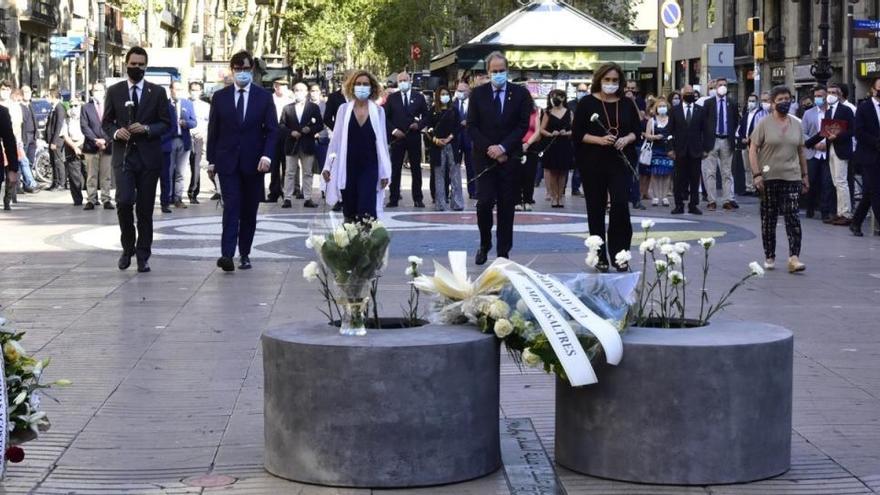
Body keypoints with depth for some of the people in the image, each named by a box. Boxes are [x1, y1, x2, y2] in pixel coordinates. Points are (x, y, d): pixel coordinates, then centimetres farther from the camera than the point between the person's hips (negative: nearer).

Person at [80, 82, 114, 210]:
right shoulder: (86, 108, 7)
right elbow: (84, 126, 0)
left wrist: (105, 140, -9)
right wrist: (96, 140, -11)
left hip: (107, 146, 1)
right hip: (91, 146, -1)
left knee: (106, 176, 2)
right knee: (91, 176, 0)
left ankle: (106, 200, 5)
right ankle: (91, 200, 2)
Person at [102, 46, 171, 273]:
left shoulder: (157, 92, 6)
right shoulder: (114, 91, 8)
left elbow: (166, 123, 4)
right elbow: (106, 122, 11)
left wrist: (146, 129, -13)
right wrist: (116, 132, -10)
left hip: (148, 156, 0)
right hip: (123, 154, 0)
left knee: (145, 208, 3)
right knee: (124, 201, -15)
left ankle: (143, 256, 12)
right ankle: (127, 247, 7)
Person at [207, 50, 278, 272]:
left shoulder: (264, 97, 4)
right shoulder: (220, 97, 5)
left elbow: (272, 130, 1)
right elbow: (213, 131, 8)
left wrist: (266, 156, -13)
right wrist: (211, 160, 4)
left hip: (253, 163, 1)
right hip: (227, 161, -1)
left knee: (249, 210, 5)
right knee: (231, 207, -12)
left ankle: (244, 254, 14)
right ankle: (227, 254, -20)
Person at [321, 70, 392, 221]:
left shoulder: (378, 111, 2)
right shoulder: (344, 109, 3)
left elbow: (382, 142, 3)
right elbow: (336, 139, 5)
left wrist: (385, 172, 2)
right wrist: (328, 166, 2)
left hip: (370, 166, -1)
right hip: (348, 166, 1)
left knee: (366, 212, -11)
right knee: (349, 213, 7)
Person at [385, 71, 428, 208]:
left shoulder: (418, 97, 6)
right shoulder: (392, 98, 5)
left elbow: (426, 115, 8)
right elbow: (385, 117, 4)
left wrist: (419, 125, -9)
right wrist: (393, 130, -8)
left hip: (414, 137, 0)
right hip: (397, 137, 0)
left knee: (416, 169, 3)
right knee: (395, 169, 0)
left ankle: (417, 199, 8)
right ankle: (394, 199, 3)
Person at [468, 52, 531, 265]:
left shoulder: (520, 93, 3)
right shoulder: (478, 94, 5)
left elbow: (523, 126, -2)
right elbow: (472, 126, 2)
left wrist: (503, 148, -12)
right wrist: (489, 149, -10)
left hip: (510, 157, 0)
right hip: (484, 157, 0)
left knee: (506, 206, 1)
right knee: (484, 203, -7)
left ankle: (503, 252, 8)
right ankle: (484, 245, 14)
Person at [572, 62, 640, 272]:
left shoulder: (627, 103, 7)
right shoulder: (587, 103, 0)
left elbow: (637, 129, 12)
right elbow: (577, 134, -3)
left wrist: (626, 139, -9)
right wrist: (599, 140, -17)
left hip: (621, 162, 1)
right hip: (593, 164, -1)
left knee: (620, 205, -12)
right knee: (596, 209, 4)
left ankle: (619, 254, -3)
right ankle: (600, 257, 13)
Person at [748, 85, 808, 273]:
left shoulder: (796, 124, 10)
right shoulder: (764, 124, -1)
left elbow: (801, 151, 17)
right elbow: (753, 149, -4)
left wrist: (805, 175, 14)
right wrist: (757, 174, -13)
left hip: (791, 178, 2)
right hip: (769, 178, -2)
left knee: (792, 217, -10)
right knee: (768, 219, 5)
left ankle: (794, 257, -14)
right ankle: (769, 257, 16)